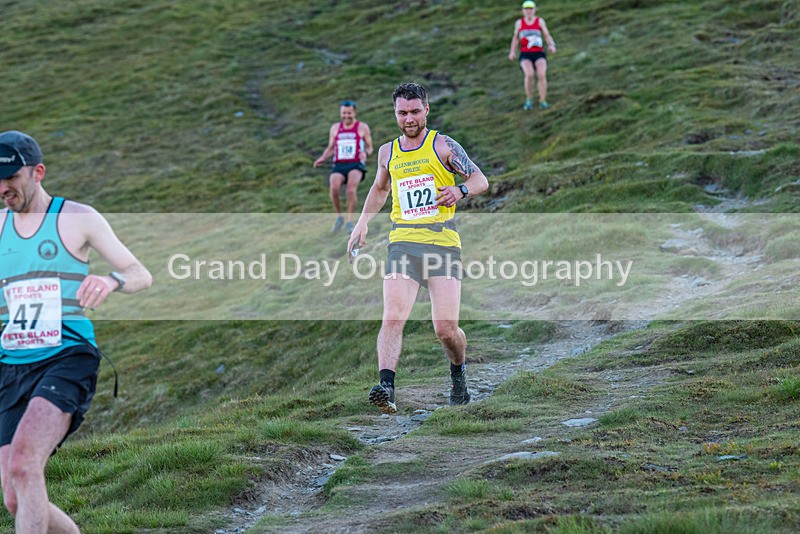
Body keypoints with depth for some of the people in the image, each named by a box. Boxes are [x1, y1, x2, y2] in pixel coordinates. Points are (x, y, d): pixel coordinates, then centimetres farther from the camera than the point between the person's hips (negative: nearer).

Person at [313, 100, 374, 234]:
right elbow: (330, 148, 20)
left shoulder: (362, 127, 7)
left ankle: (349, 222, -22)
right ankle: (339, 217, -7)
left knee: (351, 188, -33)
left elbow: (369, 148, 10)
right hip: (339, 166, 2)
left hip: (356, 165, -2)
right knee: (334, 187, -30)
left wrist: (365, 153, -13)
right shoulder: (335, 128, 16)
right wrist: (323, 158, 0)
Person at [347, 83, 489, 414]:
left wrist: (460, 191, -17)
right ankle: (386, 388, -30)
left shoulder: (443, 145, 3)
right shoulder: (388, 152, 16)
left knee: (446, 328, -7)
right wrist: (362, 223, 23)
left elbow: (481, 180, 4)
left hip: (443, 242, -3)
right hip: (403, 243, 3)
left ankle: (458, 372, 24)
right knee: (393, 317, -19)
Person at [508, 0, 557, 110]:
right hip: (525, 55, 0)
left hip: (539, 53, 0)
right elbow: (515, 38, 20)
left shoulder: (540, 21, 5)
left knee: (542, 75, -24)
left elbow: (547, 36, 2)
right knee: (529, 74, -26)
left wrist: (551, 45, -17)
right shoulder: (519, 22, 9)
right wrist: (512, 51, 9)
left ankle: (543, 101, -12)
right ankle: (529, 100, -6)